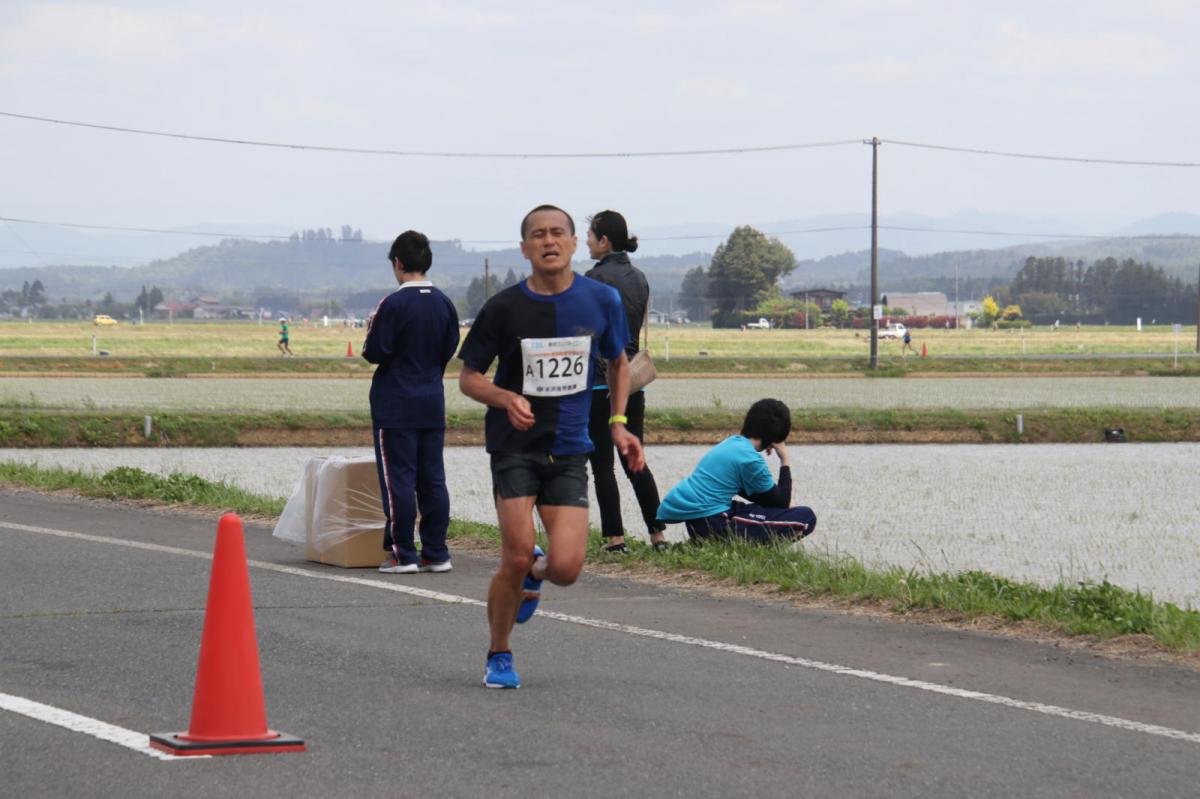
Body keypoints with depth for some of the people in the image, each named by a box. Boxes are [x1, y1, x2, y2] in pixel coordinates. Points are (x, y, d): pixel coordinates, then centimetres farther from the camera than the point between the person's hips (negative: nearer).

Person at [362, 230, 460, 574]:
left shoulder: (393, 304, -14)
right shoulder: (444, 304, 4)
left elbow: (375, 352, -13)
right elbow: (450, 350, 11)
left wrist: (371, 334, 7)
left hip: (395, 404, -6)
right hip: (433, 402, 6)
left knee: (397, 479, -2)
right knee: (432, 479, 8)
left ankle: (402, 555, -2)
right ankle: (436, 553, 9)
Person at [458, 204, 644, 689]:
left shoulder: (602, 301, 1)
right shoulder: (504, 308, -6)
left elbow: (618, 362, 18)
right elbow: (468, 377, 3)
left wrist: (617, 422, 7)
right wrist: (507, 398, -17)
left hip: (569, 450, 2)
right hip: (514, 448, -2)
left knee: (566, 568, -10)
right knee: (516, 557, -10)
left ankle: (534, 575, 29)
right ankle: (499, 656, 13)